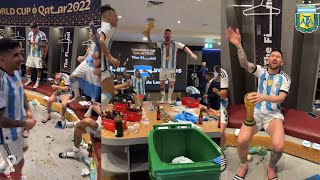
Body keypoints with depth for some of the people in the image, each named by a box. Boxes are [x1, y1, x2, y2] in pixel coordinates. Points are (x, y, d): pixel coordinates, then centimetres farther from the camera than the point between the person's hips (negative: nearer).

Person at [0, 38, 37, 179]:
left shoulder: (15, 71, -8)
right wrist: (24, 123, -20)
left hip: (18, 126, 8)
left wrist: (28, 110, -3)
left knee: (22, 149, 33)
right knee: (18, 162, 15)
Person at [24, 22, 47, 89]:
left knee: (38, 69, 1)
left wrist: (36, 43, -23)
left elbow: (44, 45, -11)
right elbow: (28, 42, 15)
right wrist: (29, 43, -8)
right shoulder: (30, 34, 5)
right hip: (30, 54, 5)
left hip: (38, 55, -5)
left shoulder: (42, 34, -11)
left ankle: (37, 82, 16)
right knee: (28, 68, 10)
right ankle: (29, 80, 31)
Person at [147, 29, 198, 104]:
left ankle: (169, 98, 14)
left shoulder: (176, 44, -8)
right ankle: (163, 98, 20)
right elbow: (151, 45, 7)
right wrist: (148, 35, -6)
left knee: (171, 84, -1)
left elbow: (185, 47, -15)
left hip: (171, 68, -2)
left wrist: (191, 54, -32)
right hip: (163, 67, 3)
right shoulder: (161, 44, 1)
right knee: (161, 83, 5)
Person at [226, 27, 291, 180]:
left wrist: (263, 97, -33)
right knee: (241, 140, -26)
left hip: (274, 114, 0)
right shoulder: (261, 71, 4)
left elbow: (281, 98, -11)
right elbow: (245, 64, -16)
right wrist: (238, 45, -33)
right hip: (255, 112, 1)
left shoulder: (285, 78, 3)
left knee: (279, 146, -29)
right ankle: (244, 166, 7)